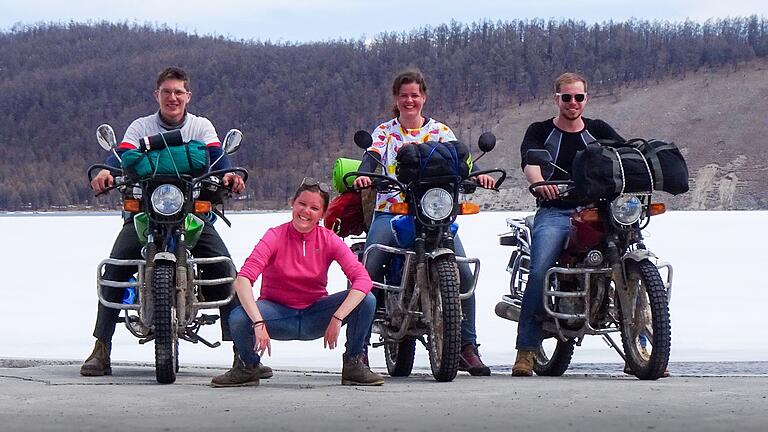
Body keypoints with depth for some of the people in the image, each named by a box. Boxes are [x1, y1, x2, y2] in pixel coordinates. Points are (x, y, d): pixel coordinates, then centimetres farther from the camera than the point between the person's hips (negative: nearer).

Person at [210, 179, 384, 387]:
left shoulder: (329, 240, -8)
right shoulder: (275, 237, -14)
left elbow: (362, 278, -20)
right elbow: (242, 280, -26)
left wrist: (337, 318, -33)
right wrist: (259, 323, -39)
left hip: (314, 316, 2)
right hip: (277, 311, -2)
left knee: (367, 300, -21)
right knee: (238, 319, -32)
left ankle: (354, 365, 0)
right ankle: (249, 367, 1)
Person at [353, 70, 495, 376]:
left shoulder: (440, 131, 15)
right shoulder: (384, 132, 14)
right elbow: (371, 158, -3)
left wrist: (476, 174, -23)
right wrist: (363, 175, -28)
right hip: (390, 211, 0)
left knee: (463, 272, -18)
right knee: (368, 273, -20)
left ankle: (468, 348, -10)